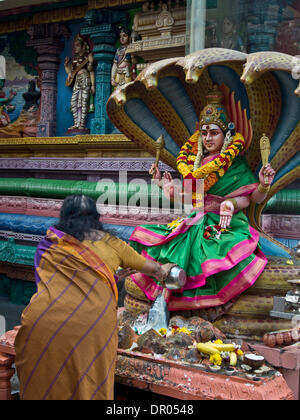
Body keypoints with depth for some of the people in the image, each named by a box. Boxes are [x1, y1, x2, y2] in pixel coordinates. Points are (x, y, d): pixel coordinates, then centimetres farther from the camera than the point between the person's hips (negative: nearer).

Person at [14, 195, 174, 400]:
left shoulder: (49, 245, 18)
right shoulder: (111, 244, 16)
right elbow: (152, 268, 32)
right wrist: (164, 270, 55)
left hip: (43, 324, 1)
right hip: (93, 326, -1)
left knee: (45, 386, 16)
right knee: (88, 388, 13)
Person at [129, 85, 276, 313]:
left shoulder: (235, 164, 3)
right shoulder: (195, 163, 16)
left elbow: (254, 198, -5)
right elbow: (184, 198, 18)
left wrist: (264, 184, -26)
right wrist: (162, 183, 16)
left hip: (225, 224, -4)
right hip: (193, 221, 5)